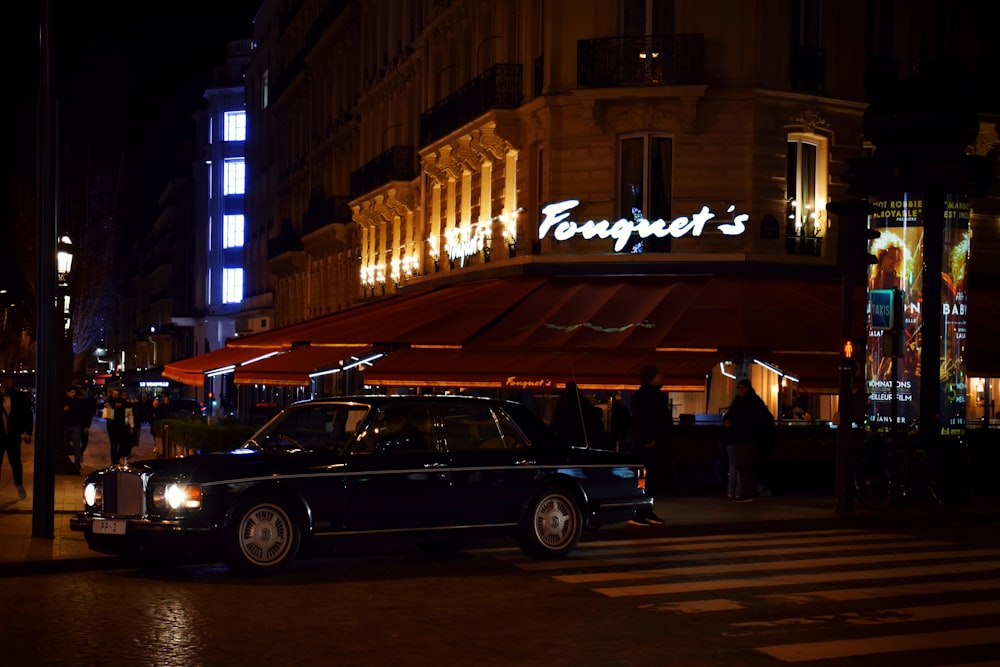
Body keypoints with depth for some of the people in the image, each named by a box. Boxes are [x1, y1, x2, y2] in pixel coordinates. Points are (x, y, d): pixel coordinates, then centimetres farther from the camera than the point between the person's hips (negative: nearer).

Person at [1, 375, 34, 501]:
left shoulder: (20, 397, -3)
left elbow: (28, 415, 0)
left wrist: (28, 432, -7)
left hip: (13, 436, -1)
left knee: (15, 462, 8)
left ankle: (19, 487, 23)